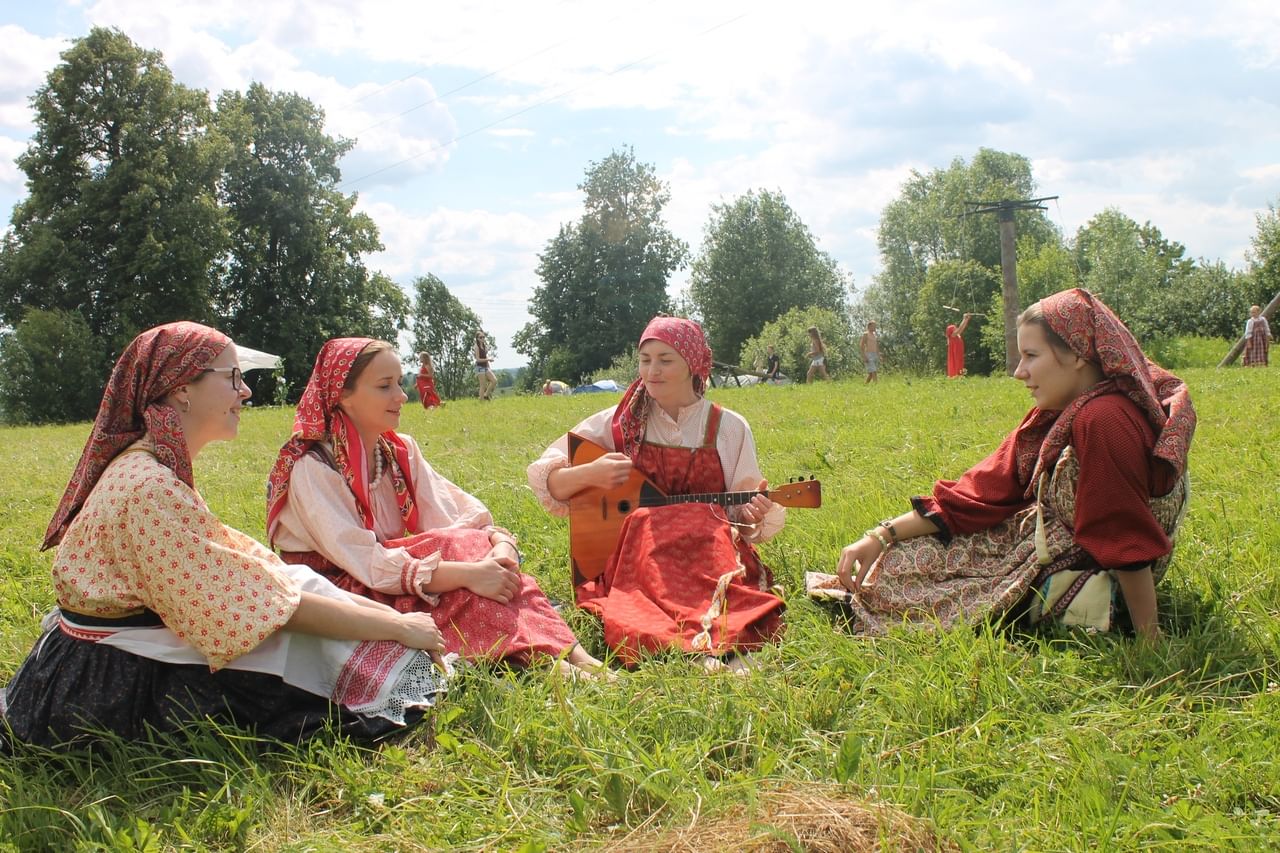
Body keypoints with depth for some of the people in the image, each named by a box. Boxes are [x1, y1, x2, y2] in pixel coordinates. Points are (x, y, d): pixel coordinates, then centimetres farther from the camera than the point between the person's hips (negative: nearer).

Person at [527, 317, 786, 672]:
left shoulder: (729, 428, 7)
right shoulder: (621, 422, 5)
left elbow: (743, 513, 11)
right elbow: (543, 478, 6)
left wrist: (754, 514, -13)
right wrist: (589, 475, -14)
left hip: (709, 551, 0)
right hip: (635, 555, 0)